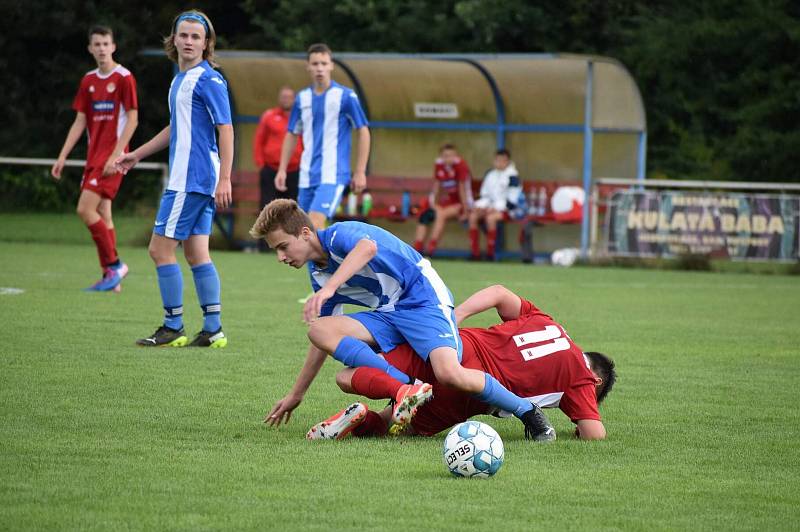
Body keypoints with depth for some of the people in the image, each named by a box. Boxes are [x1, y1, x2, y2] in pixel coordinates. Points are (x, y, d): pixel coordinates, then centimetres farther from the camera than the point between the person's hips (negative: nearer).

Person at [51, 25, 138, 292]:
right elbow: (80, 122, 15)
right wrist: (63, 156, 9)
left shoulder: (124, 78, -7)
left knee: (85, 209, -16)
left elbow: (132, 119, -10)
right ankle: (111, 278, 8)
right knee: (102, 214, 5)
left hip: (112, 156, -7)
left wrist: (116, 156, -17)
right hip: (94, 156, 7)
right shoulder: (89, 80, 13)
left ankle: (114, 265, -5)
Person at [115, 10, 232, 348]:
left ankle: (173, 328, 0)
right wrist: (138, 154, 35)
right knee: (196, 254, 8)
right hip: (186, 178, 9)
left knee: (161, 248, -5)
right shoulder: (181, 79, 16)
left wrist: (225, 179, -22)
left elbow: (226, 129, -16)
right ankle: (212, 330, 8)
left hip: (193, 179, -9)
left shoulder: (208, 79, -12)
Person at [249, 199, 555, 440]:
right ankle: (406, 390, -25)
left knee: (449, 373, -33)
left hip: (423, 298, -8)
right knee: (319, 330, -16)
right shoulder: (318, 274, 15)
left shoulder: (338, 235, -11)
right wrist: (296, 394, 27)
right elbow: (327, 339, 25)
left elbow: (368, 246, -37)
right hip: (387, 316, 8)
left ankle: (525, 411, -7)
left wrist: (329, 289, -49)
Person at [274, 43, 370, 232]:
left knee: (314, 224, -22)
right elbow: (292, 135, 18)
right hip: (307, 176, 6)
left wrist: (360, 172, -5)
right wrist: (282, 170, 11)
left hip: (333, 175, -6)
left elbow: (363, 132, -2)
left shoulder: (345, 96, -5)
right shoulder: (302, 98, 9)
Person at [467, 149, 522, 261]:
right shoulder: (490, 174, 13)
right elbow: (484, 194, 19)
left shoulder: (512, 176, -7)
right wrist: (481, 205, -2)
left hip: (504, 208, -6)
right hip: (490, 205, 6)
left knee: (490, 218, -35)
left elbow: (512, 199, -11)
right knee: (473, 216, -20)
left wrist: (495, 207, -18)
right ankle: (474, 252, -21)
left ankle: (490, 254, -27)